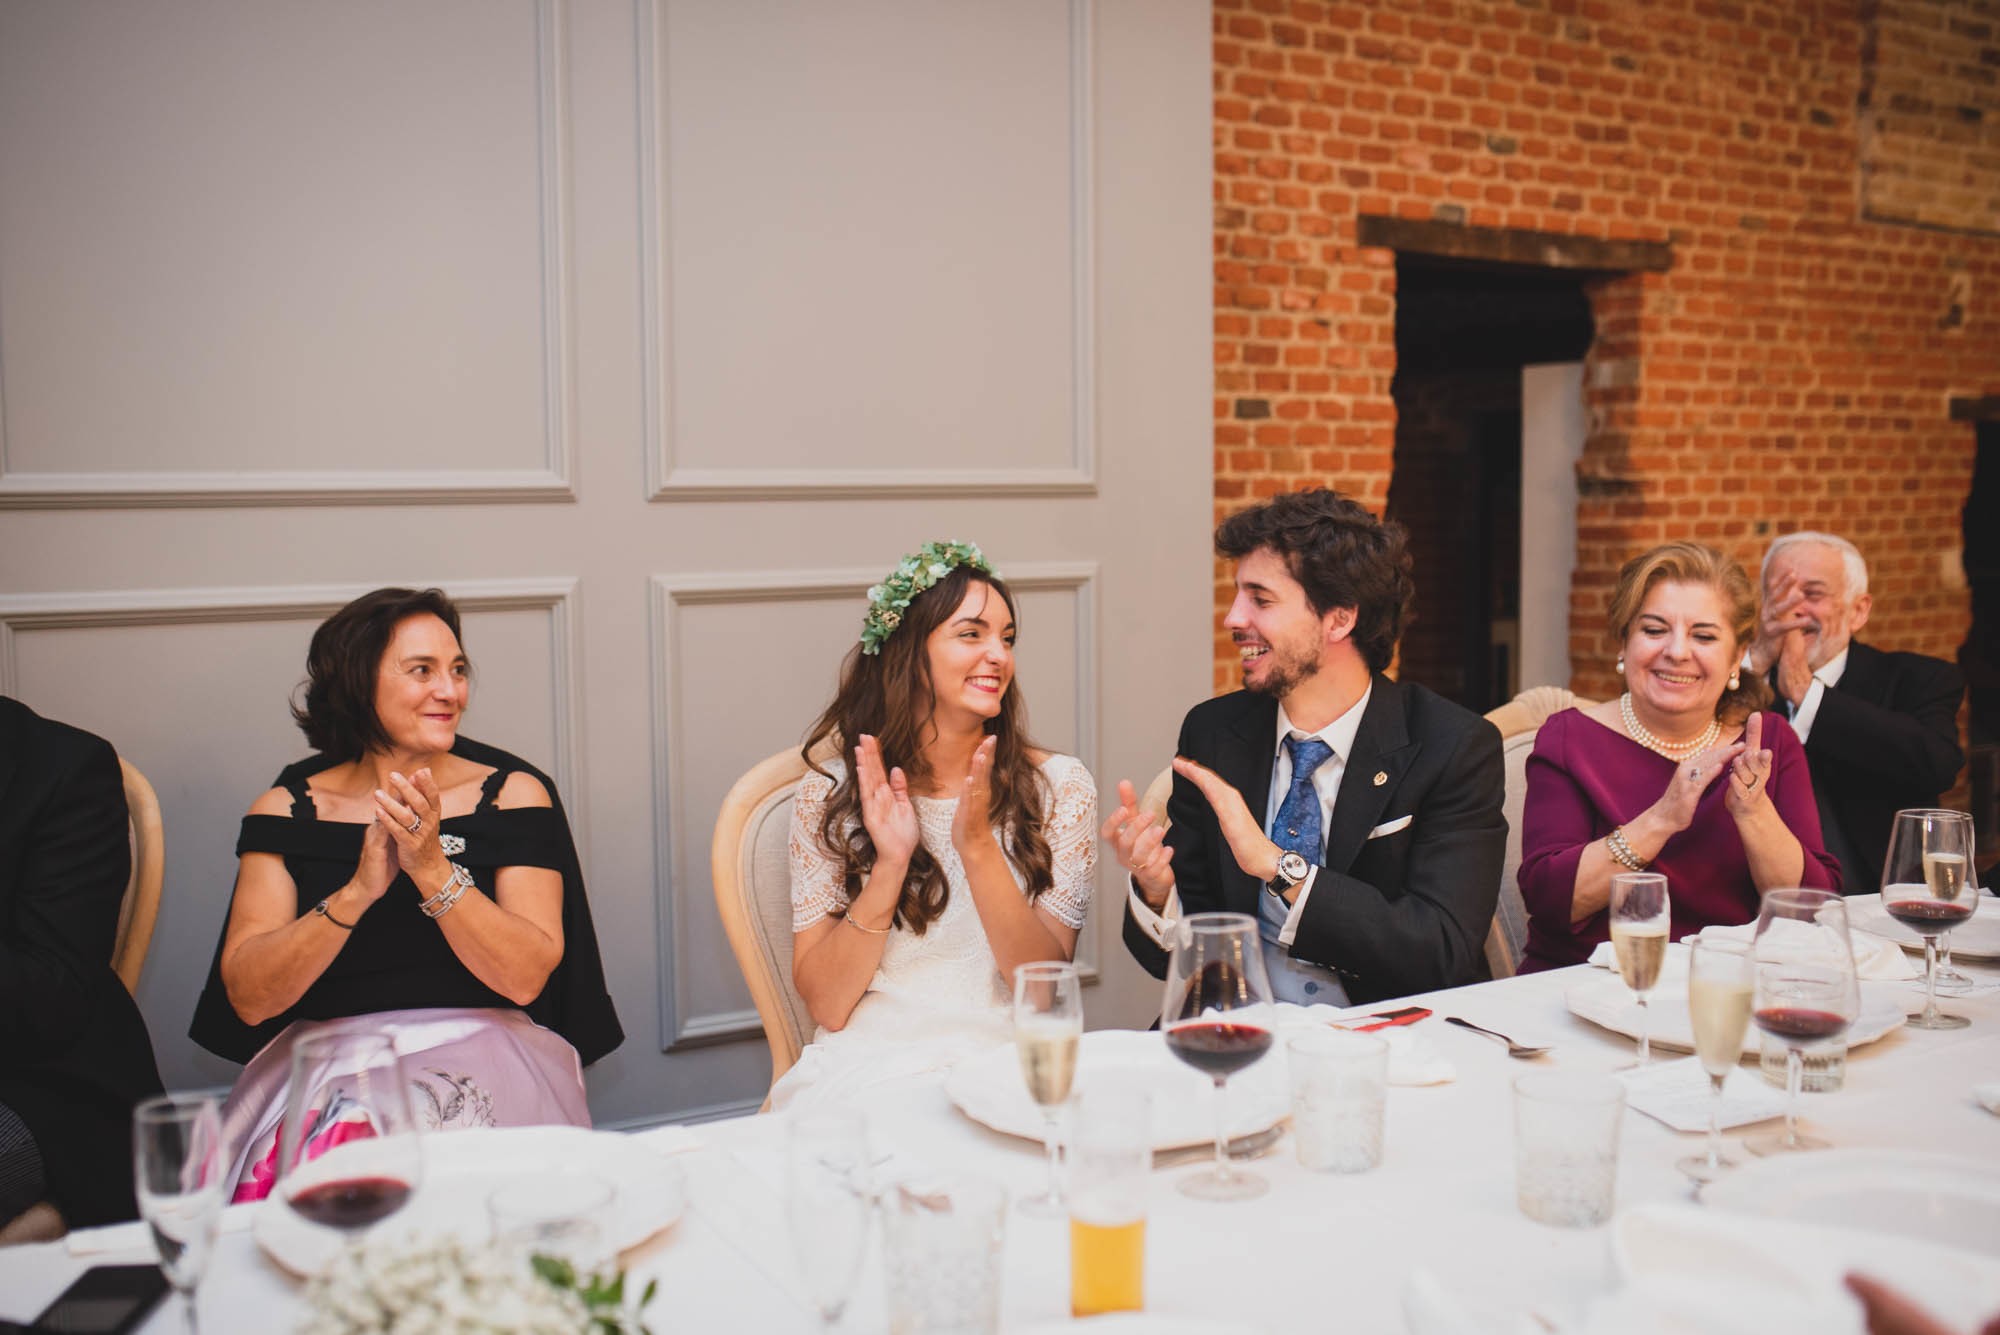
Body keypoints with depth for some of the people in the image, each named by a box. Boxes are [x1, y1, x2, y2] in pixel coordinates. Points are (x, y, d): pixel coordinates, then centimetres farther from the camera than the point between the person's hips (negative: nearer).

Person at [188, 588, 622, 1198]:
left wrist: (432, 868, -18)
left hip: (482, 1060, -1)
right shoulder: (286, 810, 7)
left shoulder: (512, 794, 5)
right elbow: (249, 998, -4)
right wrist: (358, 892, -18)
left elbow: (526, 978, -6)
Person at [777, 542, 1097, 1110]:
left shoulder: (1059, 785, 1)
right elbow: (826, 1005, -2)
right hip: (866, 1068, 1)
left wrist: (978, 848, -18)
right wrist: (889, 865, -16)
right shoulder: (831, 791, 2)